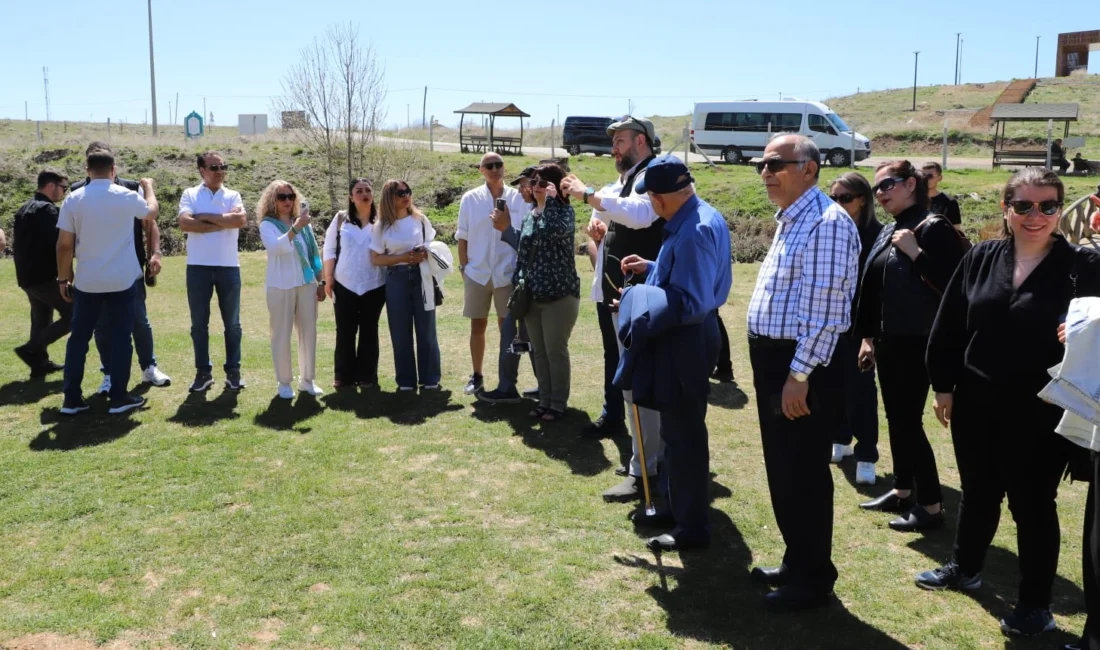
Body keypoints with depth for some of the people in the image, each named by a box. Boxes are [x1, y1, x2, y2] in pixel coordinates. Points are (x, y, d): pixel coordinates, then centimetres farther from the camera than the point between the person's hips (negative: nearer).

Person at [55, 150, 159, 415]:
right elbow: (153, 211, 17)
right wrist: (148, 187, 34)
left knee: (79, 338, 10)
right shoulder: (127, 196, -5)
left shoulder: (73, 200, -2)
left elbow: (64, 245, -2)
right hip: (122, 280, -1)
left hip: (87, 281, 2)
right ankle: (119, 398, 7)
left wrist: (63, 278, 9)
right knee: (120, 337, 5)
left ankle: (71, 399, 12)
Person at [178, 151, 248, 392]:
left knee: (232, 323, 7)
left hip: (229, 267, 1)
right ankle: (203, 372, 17)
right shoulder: (190, 194, 4)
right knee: (199, 324, 6)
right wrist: (222, 223, -11)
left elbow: (241, 220, -14)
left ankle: (233, 371, 17)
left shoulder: (233, 196, 6)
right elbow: (185, 223, -13)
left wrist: (205, 216, -10)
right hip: (198, 267, 0)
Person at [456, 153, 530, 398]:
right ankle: (477, 376, 25)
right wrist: (464, 267, 2)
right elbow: (462, 237, 5)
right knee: (478, 326, 11)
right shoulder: (470, 198, 1)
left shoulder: (517, 198, 0)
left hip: (508, 273, -1)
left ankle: (508, 384, 6)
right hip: (477, 273, 1)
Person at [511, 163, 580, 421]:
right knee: (539, 352, 12)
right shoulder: (529, 216, 13)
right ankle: (545, 400, 23)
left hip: (559, 294, -7)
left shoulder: (564, 210, -7)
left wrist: (551, 199, -21)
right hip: (532, 295, 7)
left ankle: (558, 404, 11)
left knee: (556, 351, 0)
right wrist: (518, 281, 10)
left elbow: (554, 230, -31)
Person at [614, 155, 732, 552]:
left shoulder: (694, 232, -25)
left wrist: (637, 300, -18)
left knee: (685, 436, 1)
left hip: (684, 345, -11)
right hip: (683, 340, 11)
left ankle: (692, 528, 15)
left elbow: (691, 304, -27)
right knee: (677, 431, 21)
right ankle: (678, 508, 35)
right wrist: (651, 269, 14)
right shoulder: (701, 216, 7)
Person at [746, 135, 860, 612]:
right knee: (782, 470, 19)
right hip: (774, 358, 10)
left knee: (804, 474, 2)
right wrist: (773, 368, 19)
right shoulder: (789, 221, 15)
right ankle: (796, 561, 34)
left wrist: (799, 374, -22)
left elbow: (823, 308, -22)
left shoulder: (826, 222, -18)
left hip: (801, 366, -10)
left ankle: (813, 579, 18)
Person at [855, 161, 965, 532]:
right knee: (895, 418, 15)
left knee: (909, 421, -5)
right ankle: (902, 491, 27)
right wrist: (868, 336, 15)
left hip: (917, 343, -8)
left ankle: (931, 506, 5)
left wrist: (915, 253, -24)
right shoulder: (888, 232, 12)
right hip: (888, 341, 8)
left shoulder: (934, 229, -12)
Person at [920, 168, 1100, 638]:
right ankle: (964, 568, 42)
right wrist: (943, 386, 4)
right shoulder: (980, 259, 2)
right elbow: (948, 327, 5)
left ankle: (1035, 605, 25)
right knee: (978, 492, 20)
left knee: (1032, 505, 9)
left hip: (1041, 414, -3)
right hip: (976, 405, 3)